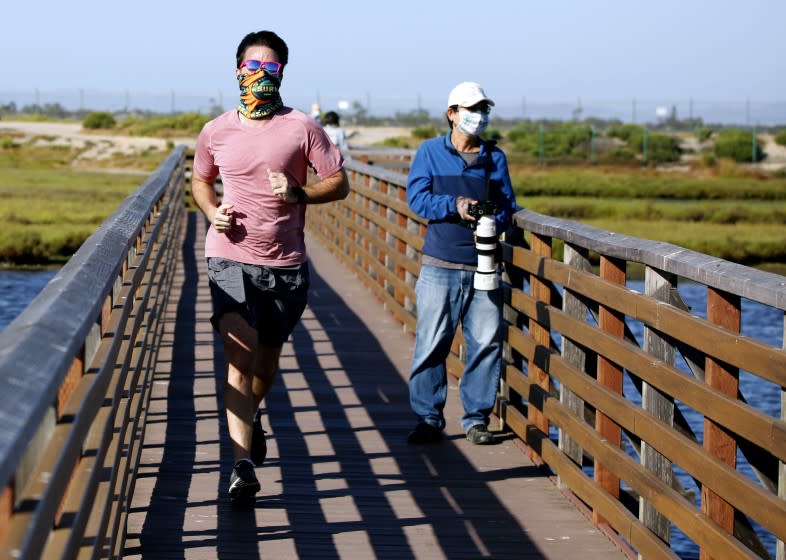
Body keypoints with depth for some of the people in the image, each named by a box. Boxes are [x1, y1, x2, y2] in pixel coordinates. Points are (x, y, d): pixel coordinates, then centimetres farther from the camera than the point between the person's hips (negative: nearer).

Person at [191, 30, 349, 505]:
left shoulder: (302, 128, -2)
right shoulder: (216, 132, 4)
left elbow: (339, 183, 1)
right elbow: (201, 181, 21)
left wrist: (299, 194, -17)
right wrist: (213, 212, 0)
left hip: (286, 263, 1)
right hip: (231, 257, -1)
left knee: (268, 358, 18)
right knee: (240, 357, -16)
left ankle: (251, 413, 50)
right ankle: (243, 463, -22)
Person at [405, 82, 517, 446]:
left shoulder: (494, 157, 13)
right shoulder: (430, 152, 6)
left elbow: (507, 204, 10)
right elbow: (416, 197, -3)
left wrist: (493, 224, -11)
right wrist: (454, 206, -18)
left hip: (483, 266, 2)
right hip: (440, 265, -2)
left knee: (486, 342, 0)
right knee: (431, 344, -3)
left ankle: (477, 417, 12)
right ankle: (428, 419, 7)